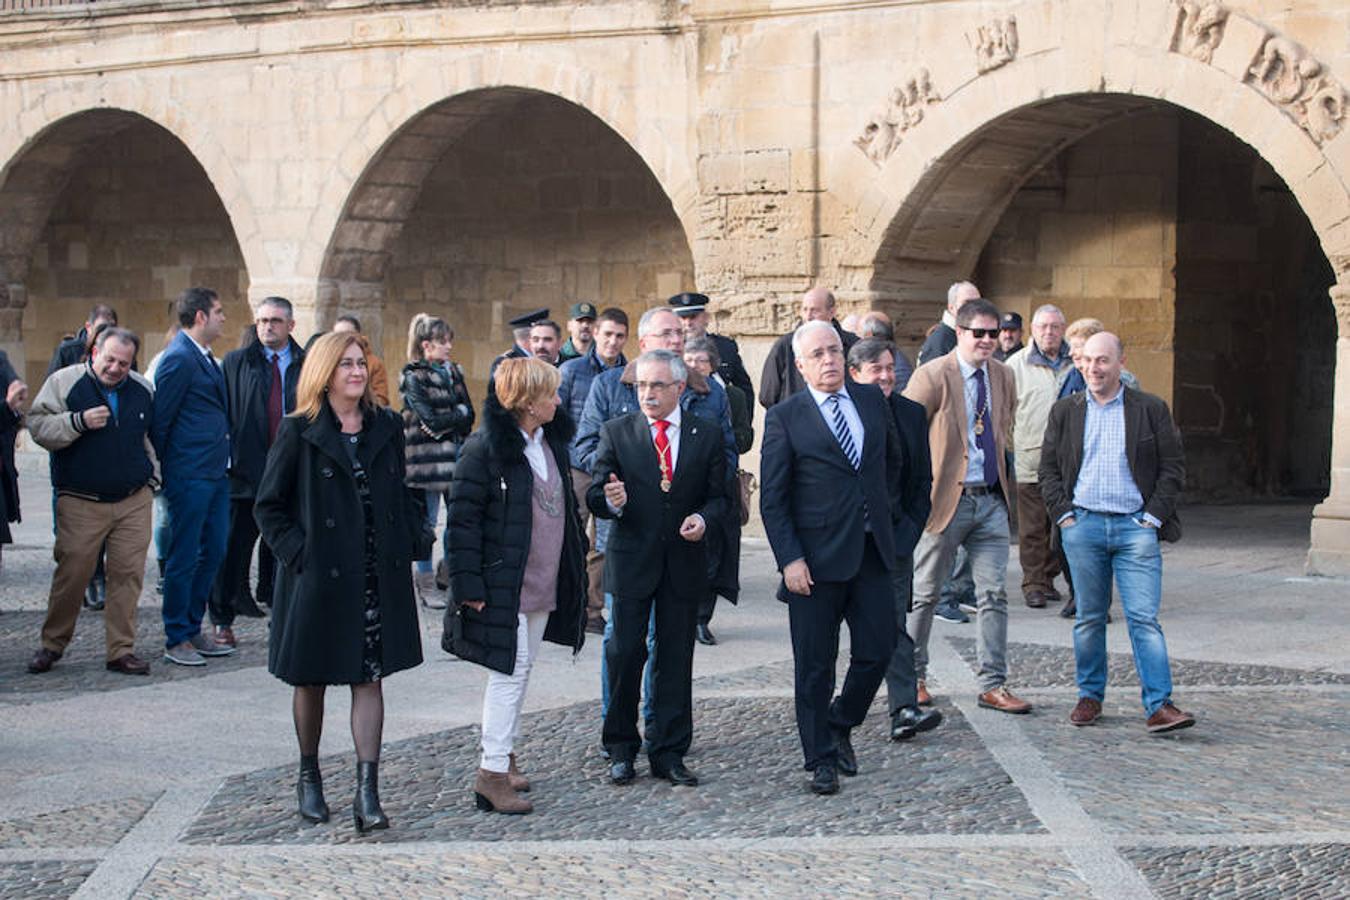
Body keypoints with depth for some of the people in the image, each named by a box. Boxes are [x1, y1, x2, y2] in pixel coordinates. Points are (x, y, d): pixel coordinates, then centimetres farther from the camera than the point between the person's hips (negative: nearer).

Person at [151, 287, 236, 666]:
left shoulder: (207, 359, 15)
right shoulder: (179, 358, -14)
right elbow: (160, 420, -13)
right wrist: (169, 467, -5)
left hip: (215, 473, 9)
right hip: (190, 476, -9)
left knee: (213, 553, 13)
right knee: (184, 558, -1)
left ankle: (193, 630, 23)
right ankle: (177, 639, 8)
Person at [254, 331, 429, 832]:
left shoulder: (386, 427, 6)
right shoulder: (299, 432, -4)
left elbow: (403, 493, 16)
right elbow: (269, 505, -1)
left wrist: (417, 537, 1)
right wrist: (295, 551, -12)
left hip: (377, 578, 2)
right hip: (317, 578, -2)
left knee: (369, 678, -1)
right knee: (311, 679, 11)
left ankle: (367, 792, -3)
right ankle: (309, 777, 30)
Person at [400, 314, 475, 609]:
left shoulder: (454, 372, 13)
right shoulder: (413, 377, -4)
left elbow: (469, 416, 5)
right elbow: (430, 419, -14)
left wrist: (442, 424, -9)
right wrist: (458, 413, -3)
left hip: (456, 452, 5)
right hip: (427, 458, -5)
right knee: (426, 521, 0)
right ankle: (425, 584, 8)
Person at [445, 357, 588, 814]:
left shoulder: (552, 441, 10)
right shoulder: (486, 447, -15)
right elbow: (463, 519, -15)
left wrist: (575, 565, 16)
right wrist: (469, 585, -18)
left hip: (544, 582, 8)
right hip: (503, 584, -8)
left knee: (521, 671, 15)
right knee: (510, 671, -8)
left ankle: (504, 753, 27)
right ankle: (492, 771, -3)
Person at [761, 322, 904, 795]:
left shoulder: (872, 399, 8)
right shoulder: (784, 417, -4)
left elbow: (894, 457, 26)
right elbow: (773, 498, -5)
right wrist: (789, 559, -13)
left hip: (872, 551, 4)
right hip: (817, 557, -4)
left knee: (878, 649, 3)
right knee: (815, 665, 3)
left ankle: (841, 726, 28)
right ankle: (821, 760, 15)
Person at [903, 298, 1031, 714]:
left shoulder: (1003, 376, 9)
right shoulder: (932, 375, -11)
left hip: (991, 501, 5)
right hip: (946, 499, -5)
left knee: (994, 595, 3)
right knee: (924, 594, 7)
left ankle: (994, 685, 9)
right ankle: (911, 676, 23)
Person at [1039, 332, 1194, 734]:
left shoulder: (1151, 410, 5)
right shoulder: (1065, 411, 10)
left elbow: (1173, 467, 5)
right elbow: (1048, 469, 12)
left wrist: (1154, 516, -3)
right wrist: (1063, 514, 1)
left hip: (1135, 525, -2)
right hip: (1082, 524, 2)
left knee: (1143, 617, -8)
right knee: (1089, 617, 8)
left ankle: (1159, 705, -8)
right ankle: (1089, 696, 19)